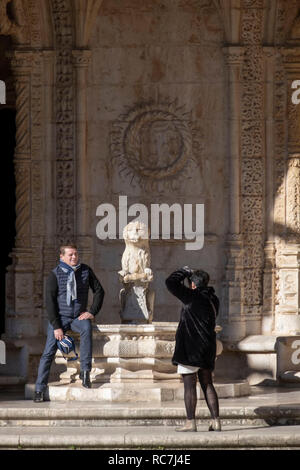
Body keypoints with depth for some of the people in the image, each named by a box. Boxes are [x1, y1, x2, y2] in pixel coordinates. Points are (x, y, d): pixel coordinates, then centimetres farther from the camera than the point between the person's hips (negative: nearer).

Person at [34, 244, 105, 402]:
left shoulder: (85, 271, 5)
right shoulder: (55, 274, -4)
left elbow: (99, 290, 11)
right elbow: (50, 300, -7)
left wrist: (92, 312, -3)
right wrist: (56, 326, -14)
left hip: (78, 317, 1)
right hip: (59, 317, -1)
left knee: (87, 328, -34)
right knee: (49, 352, -13)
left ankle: (85, 371, -31)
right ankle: (40, 389, -8)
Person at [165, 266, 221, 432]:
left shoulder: (193, 296, -14)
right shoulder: (212, 299, 9)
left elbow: (171, 283, -13)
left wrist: (184, 272, 1)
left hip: (191, 347, -7)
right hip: (207, 347, 7)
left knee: (189, 385, -4)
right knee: (207, 384, 10)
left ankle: (190, 422, -5)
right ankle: (215, 420, 6)